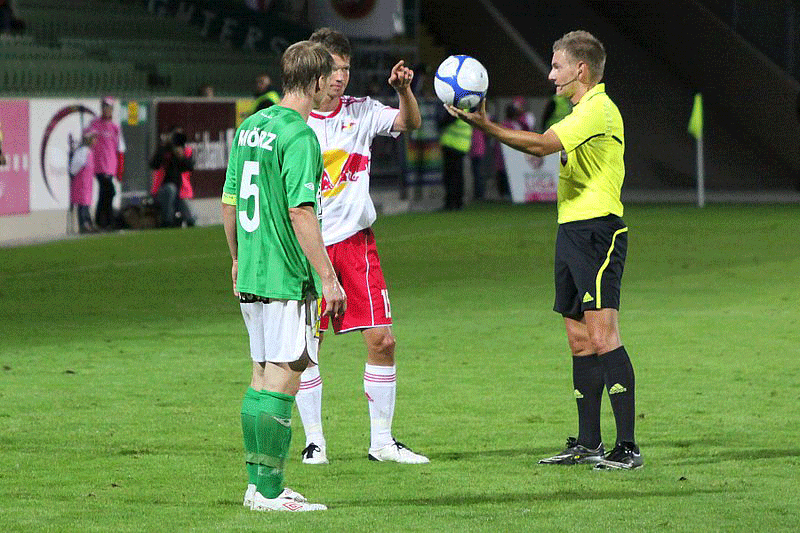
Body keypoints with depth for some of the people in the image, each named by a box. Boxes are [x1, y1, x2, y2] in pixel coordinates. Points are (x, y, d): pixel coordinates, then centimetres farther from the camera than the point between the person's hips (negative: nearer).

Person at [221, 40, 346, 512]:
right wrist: (328, 276, -18)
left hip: (251, 275, 9)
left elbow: (229, 201, 17)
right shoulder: (299, 136, -15)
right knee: (282, 381, -6)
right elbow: (300, 211, -21)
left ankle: (259, 484, 19)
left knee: (261, 377, 14)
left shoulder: (250, 127, 11)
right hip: (288, 278, -9)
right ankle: (269, 491, -5)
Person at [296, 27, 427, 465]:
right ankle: (313, 440, 11)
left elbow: (409, 123, -8)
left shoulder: (361, 112, 4)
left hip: (355, 240, 2)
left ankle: (381, 441, 7)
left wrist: (404, 90, -27)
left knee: (381, 339, -2)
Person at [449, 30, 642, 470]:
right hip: (570, 231, 10)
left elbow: (542, 144, -24)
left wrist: (487, 127, -22)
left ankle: (627, 446, -16)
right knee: (580, 340, 10)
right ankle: (588, 443, 15)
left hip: (596, 231, -10)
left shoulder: (597, 109, -13)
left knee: (602, 336, -15)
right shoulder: (582, 111, 19)